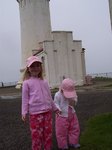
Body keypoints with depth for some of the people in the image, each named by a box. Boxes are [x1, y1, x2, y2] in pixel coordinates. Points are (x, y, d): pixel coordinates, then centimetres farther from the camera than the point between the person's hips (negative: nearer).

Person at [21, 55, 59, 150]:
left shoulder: (44, 82, 11)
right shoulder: (26, 82, -2)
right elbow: (25, 98, -2)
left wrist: (55, 108, 22)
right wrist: (24, 112, -8)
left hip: (47, 111, 5)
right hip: (35, 112, -5)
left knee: (48, 132, 12)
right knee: (36, 133, 1)